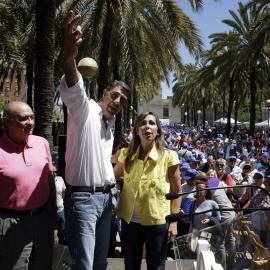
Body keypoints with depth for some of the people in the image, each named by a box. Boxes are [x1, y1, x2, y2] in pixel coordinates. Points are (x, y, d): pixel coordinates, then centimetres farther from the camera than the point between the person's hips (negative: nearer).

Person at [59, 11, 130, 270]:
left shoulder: (110, 125, 17)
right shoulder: (84, 110, -8)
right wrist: (69, 57, -51)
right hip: (82, 198, -8)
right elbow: (73, 90, -34)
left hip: (104, 197, 8)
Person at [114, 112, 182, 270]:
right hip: (130, 221, 3)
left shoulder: (168, 157, -9)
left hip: (157, 222, -2)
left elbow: (177, 191, -4)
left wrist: (174, 222, -8)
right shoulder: (127, 155, 0)